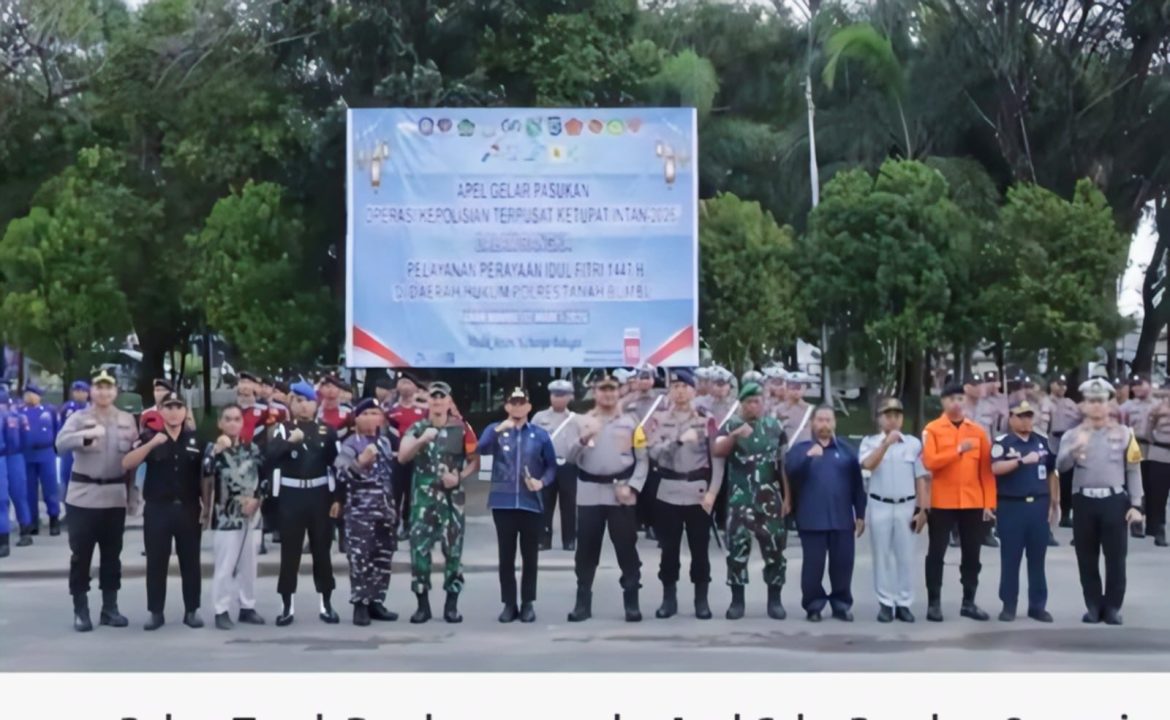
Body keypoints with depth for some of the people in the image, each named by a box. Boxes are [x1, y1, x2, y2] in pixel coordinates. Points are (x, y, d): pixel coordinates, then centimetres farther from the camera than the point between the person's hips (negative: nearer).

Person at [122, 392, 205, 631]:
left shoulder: (196, 439, 4)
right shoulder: (149, 437, 0)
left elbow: (205, 474, 9)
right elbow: (127, 464, -12)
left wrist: (206, 506, 2)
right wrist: (152, 443, -23)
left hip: (189, 508, 1)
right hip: (157, 509, -1)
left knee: (190, 561, 6)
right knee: (156, 562, 3)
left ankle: (192, 611, 14)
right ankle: (156, 612, 10)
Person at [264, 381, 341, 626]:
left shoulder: (326, 430, 6)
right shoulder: (280, 430, 2)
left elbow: (336, 462, 4)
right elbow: (270, 457, -12)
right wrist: (289, 442, -25)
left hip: (320, 494, 1)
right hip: (290, 495, -1)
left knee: (322, 549, 6)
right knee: (290, 551, 2)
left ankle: (326, 604, 13)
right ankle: (287, 606, 7)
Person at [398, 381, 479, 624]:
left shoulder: (462, 429, 2)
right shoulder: (417, 428, 4)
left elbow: (475, 462, 6)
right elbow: (402, 457, -10)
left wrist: (460, 477, -11)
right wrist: (422, 440, -25)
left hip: (452, 497, -1)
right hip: (423, 497, 1)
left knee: (453, 550, 1)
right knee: (419, 548, -3)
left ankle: (452, 604, 8)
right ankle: (423, 604, 4)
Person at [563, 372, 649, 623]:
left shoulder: (631, 422, 5)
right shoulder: (582, 421, 7)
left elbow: (642, 459, 3)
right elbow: (570, 458, 0)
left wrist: (631, 486, -9)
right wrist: (584, 439, -18)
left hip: (621, 493, -1)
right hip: (589, 493, 1)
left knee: (626, 548, 1)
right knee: (586, 550, 4)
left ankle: (632, 602, 7)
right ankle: (583, 602, 11)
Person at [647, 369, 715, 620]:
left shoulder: (706, 420, 1)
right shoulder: (661, 420, 5)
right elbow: (654, 453, -7)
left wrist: (712, 491, -8)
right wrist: (679, 440, -21)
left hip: (698, 491, -1)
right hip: (668, 492, 1)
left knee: (699, 548, 4)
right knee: (669, 547, 6)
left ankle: (701, 600, 12)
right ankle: (669, 598, 15)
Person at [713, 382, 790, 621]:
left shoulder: (775, 427, 6)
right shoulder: (731, 426, 2)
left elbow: (784, 464, 8)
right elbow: (716, 451, -14)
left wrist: (787, 497, 4)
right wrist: (735, 436, -30)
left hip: (770, 500, 1)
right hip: (740, 499, -1)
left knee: (774, 549, 2)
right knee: (737, 548, -1)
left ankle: (775, 600, 11)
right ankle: (737, 600, 7)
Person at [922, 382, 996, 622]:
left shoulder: (977, 431, 6)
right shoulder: (932, 429, -2)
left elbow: (986, 469, 4)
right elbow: (929, 462, -15)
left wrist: (989, 502, -1)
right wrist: (958, 450, -19)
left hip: (973, 503, 3)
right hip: (942, 502, -3)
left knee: (972, 555, 8)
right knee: (936, 554, 3)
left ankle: (969, 602, 17)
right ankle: (934, 603, 10)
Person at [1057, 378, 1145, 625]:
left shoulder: (1124, 433, 4)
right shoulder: (1072, 435, 5)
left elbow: (1133, 471, 4)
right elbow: (1061, 466, -9)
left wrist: (1136, 505, -3)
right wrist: (1075, 448, -28)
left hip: (1115, 501, -1)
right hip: (1084, 502, 1)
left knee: (1115, 557, 2)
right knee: (1087, 558, 6)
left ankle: (1113, 607, 13)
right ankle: (1094, 606, 17)